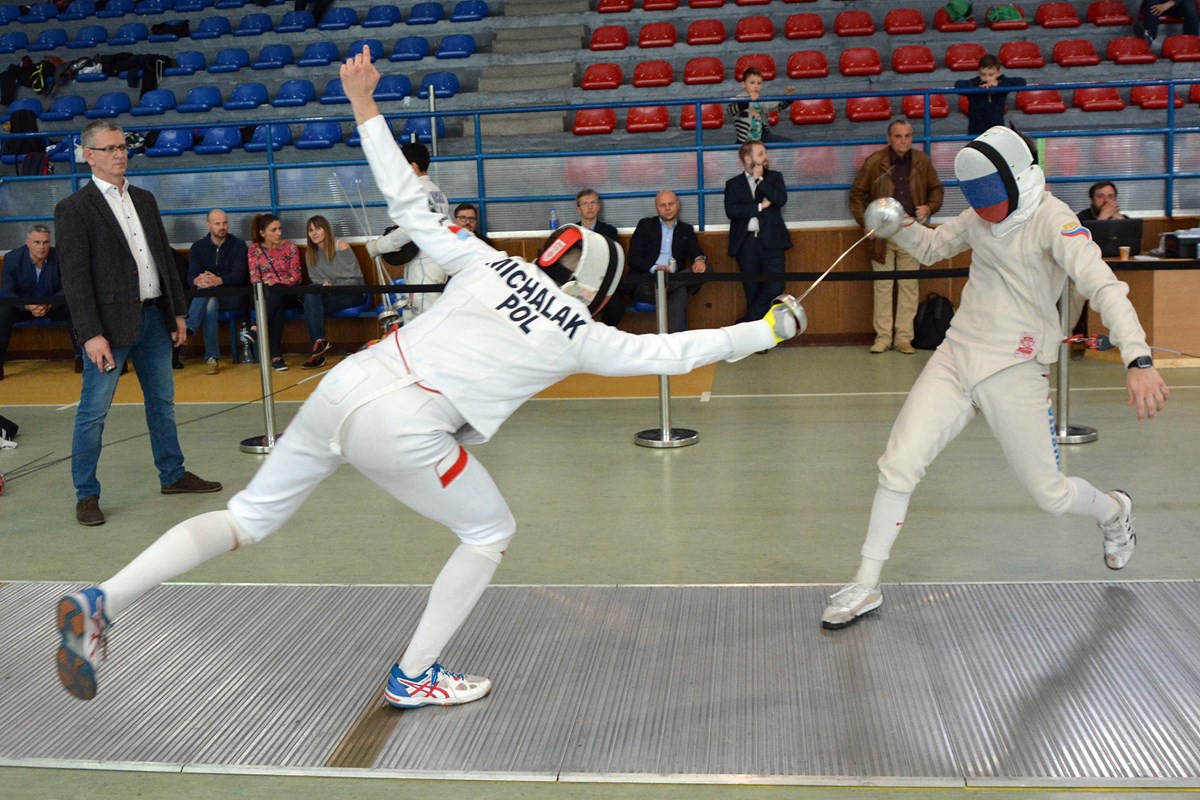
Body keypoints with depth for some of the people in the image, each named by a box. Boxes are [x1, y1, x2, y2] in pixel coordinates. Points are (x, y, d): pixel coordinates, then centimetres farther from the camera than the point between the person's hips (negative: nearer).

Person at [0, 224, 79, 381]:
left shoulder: (59, 258, -13)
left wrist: (49, 305, -32)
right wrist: (27, 306, -35)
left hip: (53, 305, 0)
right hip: (22, 306, 0)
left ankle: (80, 356, -17)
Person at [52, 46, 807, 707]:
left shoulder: (490, 264, 17)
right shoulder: (581, 336, 10)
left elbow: (410, 204, 14)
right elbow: (672, 352, 17)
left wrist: (365, 108, 19)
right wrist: (771, 328, 26)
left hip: (345, 386, 5)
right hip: (401, 429, -5)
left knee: (248, 521, 20)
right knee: (491, 531, 20)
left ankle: (100, 605, 10)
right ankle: (415, 676, 25)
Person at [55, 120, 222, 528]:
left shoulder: (144, 200, 12)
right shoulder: (74, 208, -8)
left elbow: (166, 257, 16)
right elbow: (75, 277, -12)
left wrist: (178, 311, 11)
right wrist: (91, 334, -18)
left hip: (154, 316, 7)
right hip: (111, 324, -6)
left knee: (162, 401, 16)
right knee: (93, 412, 0)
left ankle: (173, 475, 29)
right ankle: (86, 495, 11)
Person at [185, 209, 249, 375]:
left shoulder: (238, 245, 0)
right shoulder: (198, 246, 7)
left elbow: (238, 275, -15)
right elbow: (190, 276, -6)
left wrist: (218, 281, -38)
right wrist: (198, 281, -34)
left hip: (233, 296, -2)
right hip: (204, 296, 2)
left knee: (210, 302, -36)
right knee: (209, 303, -34)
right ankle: (212, 357, -37)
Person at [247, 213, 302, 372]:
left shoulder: (290, 247, 8)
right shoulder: (254, 249, 9)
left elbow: (296, 276, 2)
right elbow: (254, 278, 1)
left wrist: (276, 283, -14)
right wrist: (265, 288, -20)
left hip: (288, 294, 1)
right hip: (264, 296, -1)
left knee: (276, 293, -38)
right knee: (278, 305, -38)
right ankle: (276, 356, -43)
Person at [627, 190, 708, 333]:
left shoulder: (686, 229, 21)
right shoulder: (645, 225, 13)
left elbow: (696, 253, 6)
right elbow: (633, 259, 2)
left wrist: (700, 260, -23)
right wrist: (654, 268, -19)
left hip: (675, 280, 3)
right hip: (647, 281, -3)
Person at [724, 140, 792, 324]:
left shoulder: (774, 177, 11)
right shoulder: (733, 184, 7)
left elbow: (781, 199, -7)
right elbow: (731, 211, -8)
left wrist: (759, 179, -5)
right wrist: (759, 206, -10)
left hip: (771, 240, 1)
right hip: (747, 242, 0)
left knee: (775, 287, -12)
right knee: (753, 291, 3)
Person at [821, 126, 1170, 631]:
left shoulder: (1052, 220, -17)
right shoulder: (982, 216, 3)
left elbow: (1103, 286, -29)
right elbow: (931, 247, 19)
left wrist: (1138, 359, -44)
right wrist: (897, 226, -3)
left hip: (1013, 371, -5)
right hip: (956, 358, 5)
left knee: (1048, 494, 7)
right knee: (898, 466, -7)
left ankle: (1113, 513, 44)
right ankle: (865, 587, 5)